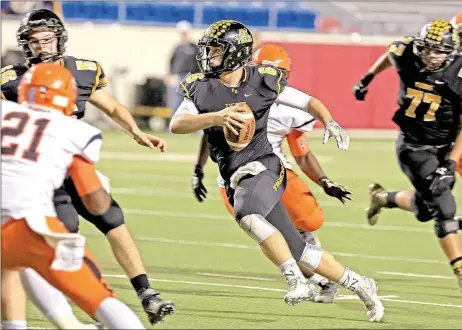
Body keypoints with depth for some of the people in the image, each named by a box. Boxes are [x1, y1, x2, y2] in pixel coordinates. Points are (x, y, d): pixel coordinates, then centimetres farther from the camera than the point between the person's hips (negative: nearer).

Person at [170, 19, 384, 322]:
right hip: (236, 179, 4)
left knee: (247, 215, -36)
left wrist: (329, 121, -12)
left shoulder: (262, 81, -2)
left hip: (262, 167, -4)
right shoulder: (199, 87, 3)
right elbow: (177, 125, -11)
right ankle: (357, 285, 24)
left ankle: (297, 282, -27)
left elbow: (307, 101, 8)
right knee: (299, 253, 6)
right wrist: (217, 117, -26)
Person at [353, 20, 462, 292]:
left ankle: (382, 198, 44)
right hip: (413, 146, -2)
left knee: (424, 210, 15)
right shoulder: (406, 55, -14)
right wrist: (368, 78, 24)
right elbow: (391, 53, 13)